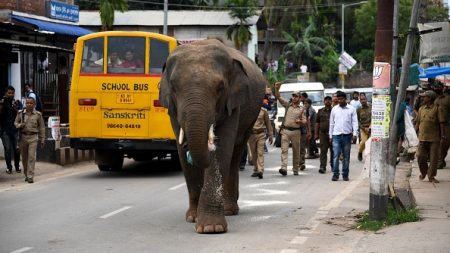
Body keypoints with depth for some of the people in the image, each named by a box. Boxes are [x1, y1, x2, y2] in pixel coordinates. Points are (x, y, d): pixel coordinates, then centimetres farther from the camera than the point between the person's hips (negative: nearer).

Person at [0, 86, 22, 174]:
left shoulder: (17, 103, 7)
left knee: (16, 149, 1)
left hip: (15, 129, 1)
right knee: (7, 149, -2)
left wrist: (15, 107, -16)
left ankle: (17, 166, 13)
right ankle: (9, 167, 3)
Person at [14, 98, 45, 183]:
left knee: (31, 157, -11)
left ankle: (30, 176, -11)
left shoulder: (38, 114, 1)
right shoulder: (20, 113, 4)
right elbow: (15, 123, 13)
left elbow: (41, 128, 6)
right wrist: (20, 125, -11)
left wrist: (42, 140, 6)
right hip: (23, 137, 2)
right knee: (24, 158, 9)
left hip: (33, 137, -2)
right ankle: (26, 175, 24)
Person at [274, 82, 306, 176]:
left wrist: (300, 121, -14)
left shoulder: (301, 109, 9)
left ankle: (295, 169, 16)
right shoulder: (287, 105, 12)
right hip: (285, 130, 0)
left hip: (295, 131, 0)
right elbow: (278, 97, 4)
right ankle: (284, 168, -22)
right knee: (284, 149, -13)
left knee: (296, 151, 6)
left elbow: (304, 122, 8)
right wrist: (277, 89, -12)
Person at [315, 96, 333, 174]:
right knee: (323, 150, -7)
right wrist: (316, 133, 6)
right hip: (323, 133, 0)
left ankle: (333, 166, 24)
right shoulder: (320, 111, 10)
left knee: (333, 150, 9)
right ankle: (322, 167, -11)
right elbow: (317, 123, 12)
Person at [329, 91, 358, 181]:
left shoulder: (351, 109, 4)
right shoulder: (334, 109, 9)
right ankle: (335, 174, -5)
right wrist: (330, 135, 10)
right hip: (336, 135, 1)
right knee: (336, 155, -7)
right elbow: (331, 123, 13)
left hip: (347, 135, -1)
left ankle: (345, 175, 11)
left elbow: (355, 122, 2)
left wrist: (355, 134, -9)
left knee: (346, 156, 5)